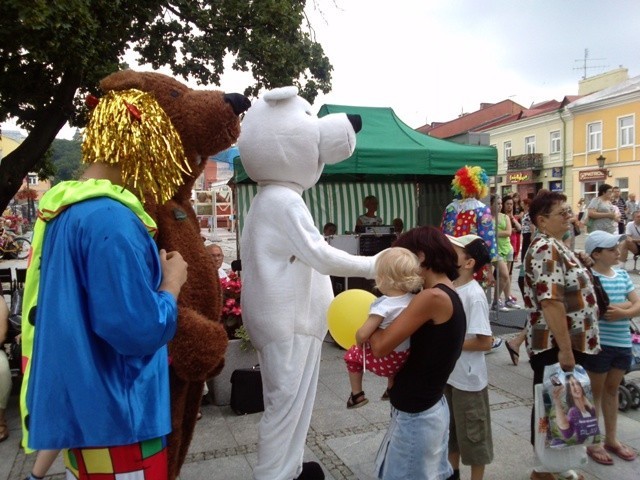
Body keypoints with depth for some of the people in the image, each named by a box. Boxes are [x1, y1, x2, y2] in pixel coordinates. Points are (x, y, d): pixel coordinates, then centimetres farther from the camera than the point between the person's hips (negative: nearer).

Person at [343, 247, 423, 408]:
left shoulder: (383, 306, -29)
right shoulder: (413, 300, -10)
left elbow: (362, 335, -28)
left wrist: (359, 343, -5)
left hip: (385, 360, -6)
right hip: (405, 356, 6)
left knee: (352, 355, 19)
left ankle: (357, 395, 26)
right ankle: (391, 390, 51)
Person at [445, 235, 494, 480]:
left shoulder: (474, 296, -22)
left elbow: (485, 342, -23)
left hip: (468, 379, -8)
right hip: (448, 374, 8)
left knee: (473, 434, 11)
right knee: (450, 429, 23)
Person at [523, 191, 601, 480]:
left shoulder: (555, 246, 13)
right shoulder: (546, 249, -20)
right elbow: (551, 302, -28)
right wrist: (565, 349, -27)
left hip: (568, 342, 10)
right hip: (554, 347, -10)